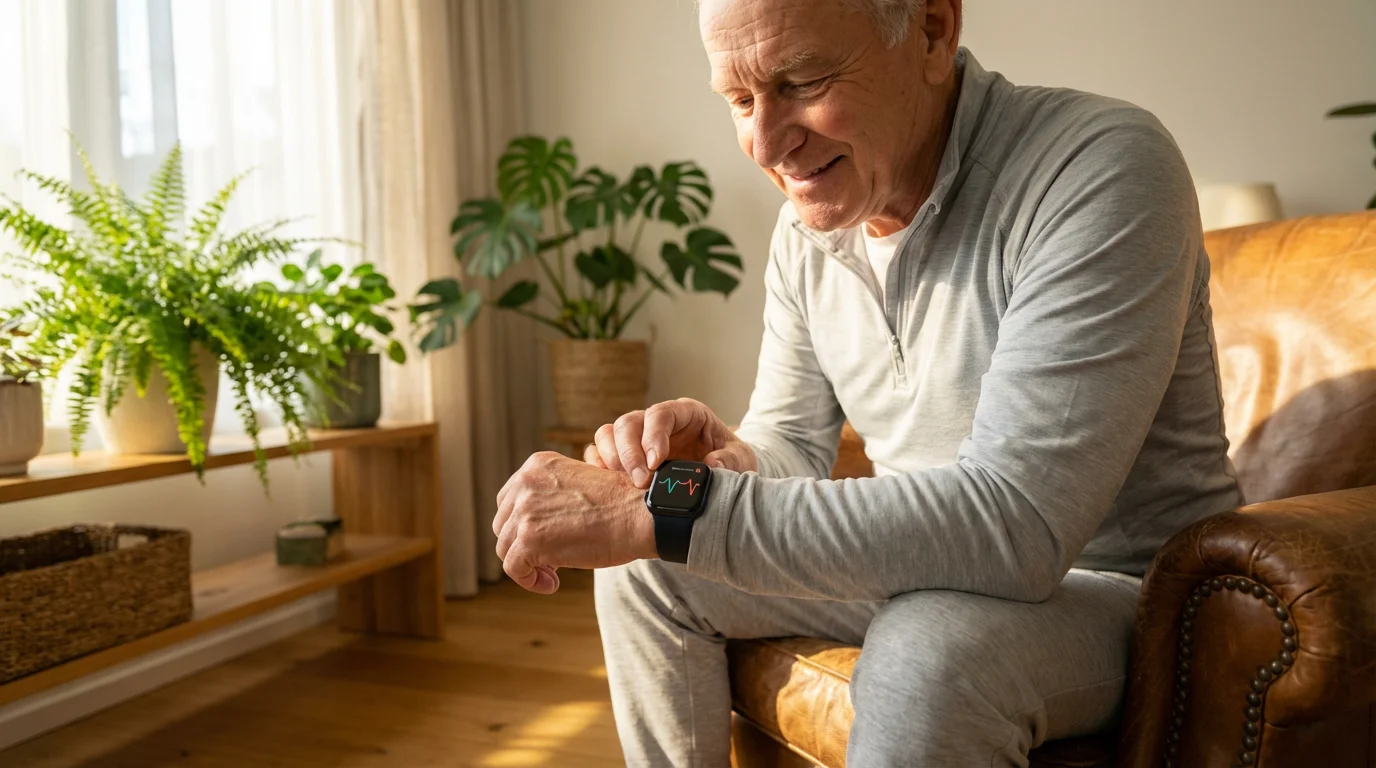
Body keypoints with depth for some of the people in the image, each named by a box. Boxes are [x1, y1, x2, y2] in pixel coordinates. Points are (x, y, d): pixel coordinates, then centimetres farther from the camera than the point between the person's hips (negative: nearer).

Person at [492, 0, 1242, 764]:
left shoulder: (1099, 170, -26)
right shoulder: (808, 224, -2)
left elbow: (1015, 525, -35)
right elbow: (792, 443, 6)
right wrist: (723, 464, -20)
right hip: (925, 570, 6)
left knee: (927, 648, -37)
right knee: (643, 574, 1)